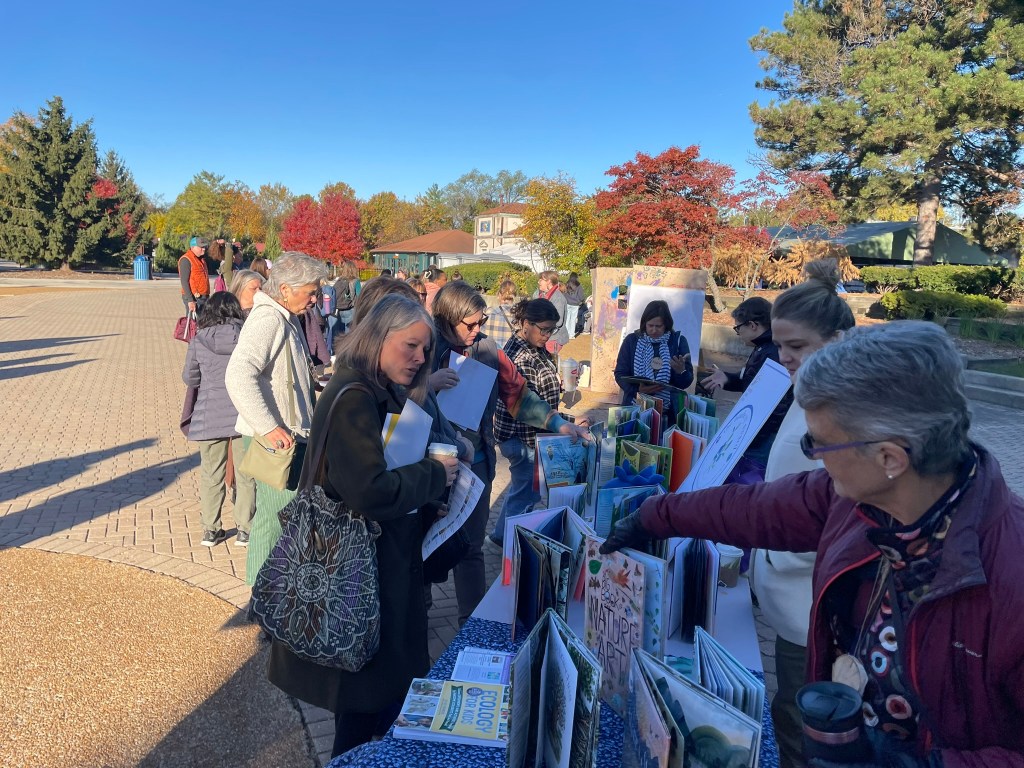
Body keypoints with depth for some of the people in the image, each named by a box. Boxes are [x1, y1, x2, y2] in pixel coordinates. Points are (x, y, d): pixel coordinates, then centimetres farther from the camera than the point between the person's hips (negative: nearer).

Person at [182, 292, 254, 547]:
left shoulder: (199, 340, -2)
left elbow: (189, 377, 4)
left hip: (210, 416, 1)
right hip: (243, 413, -1)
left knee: (211, 474, 11)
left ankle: (211, 530, 19)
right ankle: (244, 530, 13)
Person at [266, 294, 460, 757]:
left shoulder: (383, 395, 8)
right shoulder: (353, 398, -22)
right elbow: (371, 491, -31)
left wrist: (445, 457, -2)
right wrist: (435, 474, -19)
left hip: (387, 561, 10)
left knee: (389, 680, 23)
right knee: (371, 699, 8)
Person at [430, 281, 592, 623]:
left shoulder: (487, 349, -2)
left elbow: (518, 394, 1)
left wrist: (559, 423, -8)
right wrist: (428, 384, -31)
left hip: (475, 462, 2)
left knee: (470, 547, 12)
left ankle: (471, 622, 28)